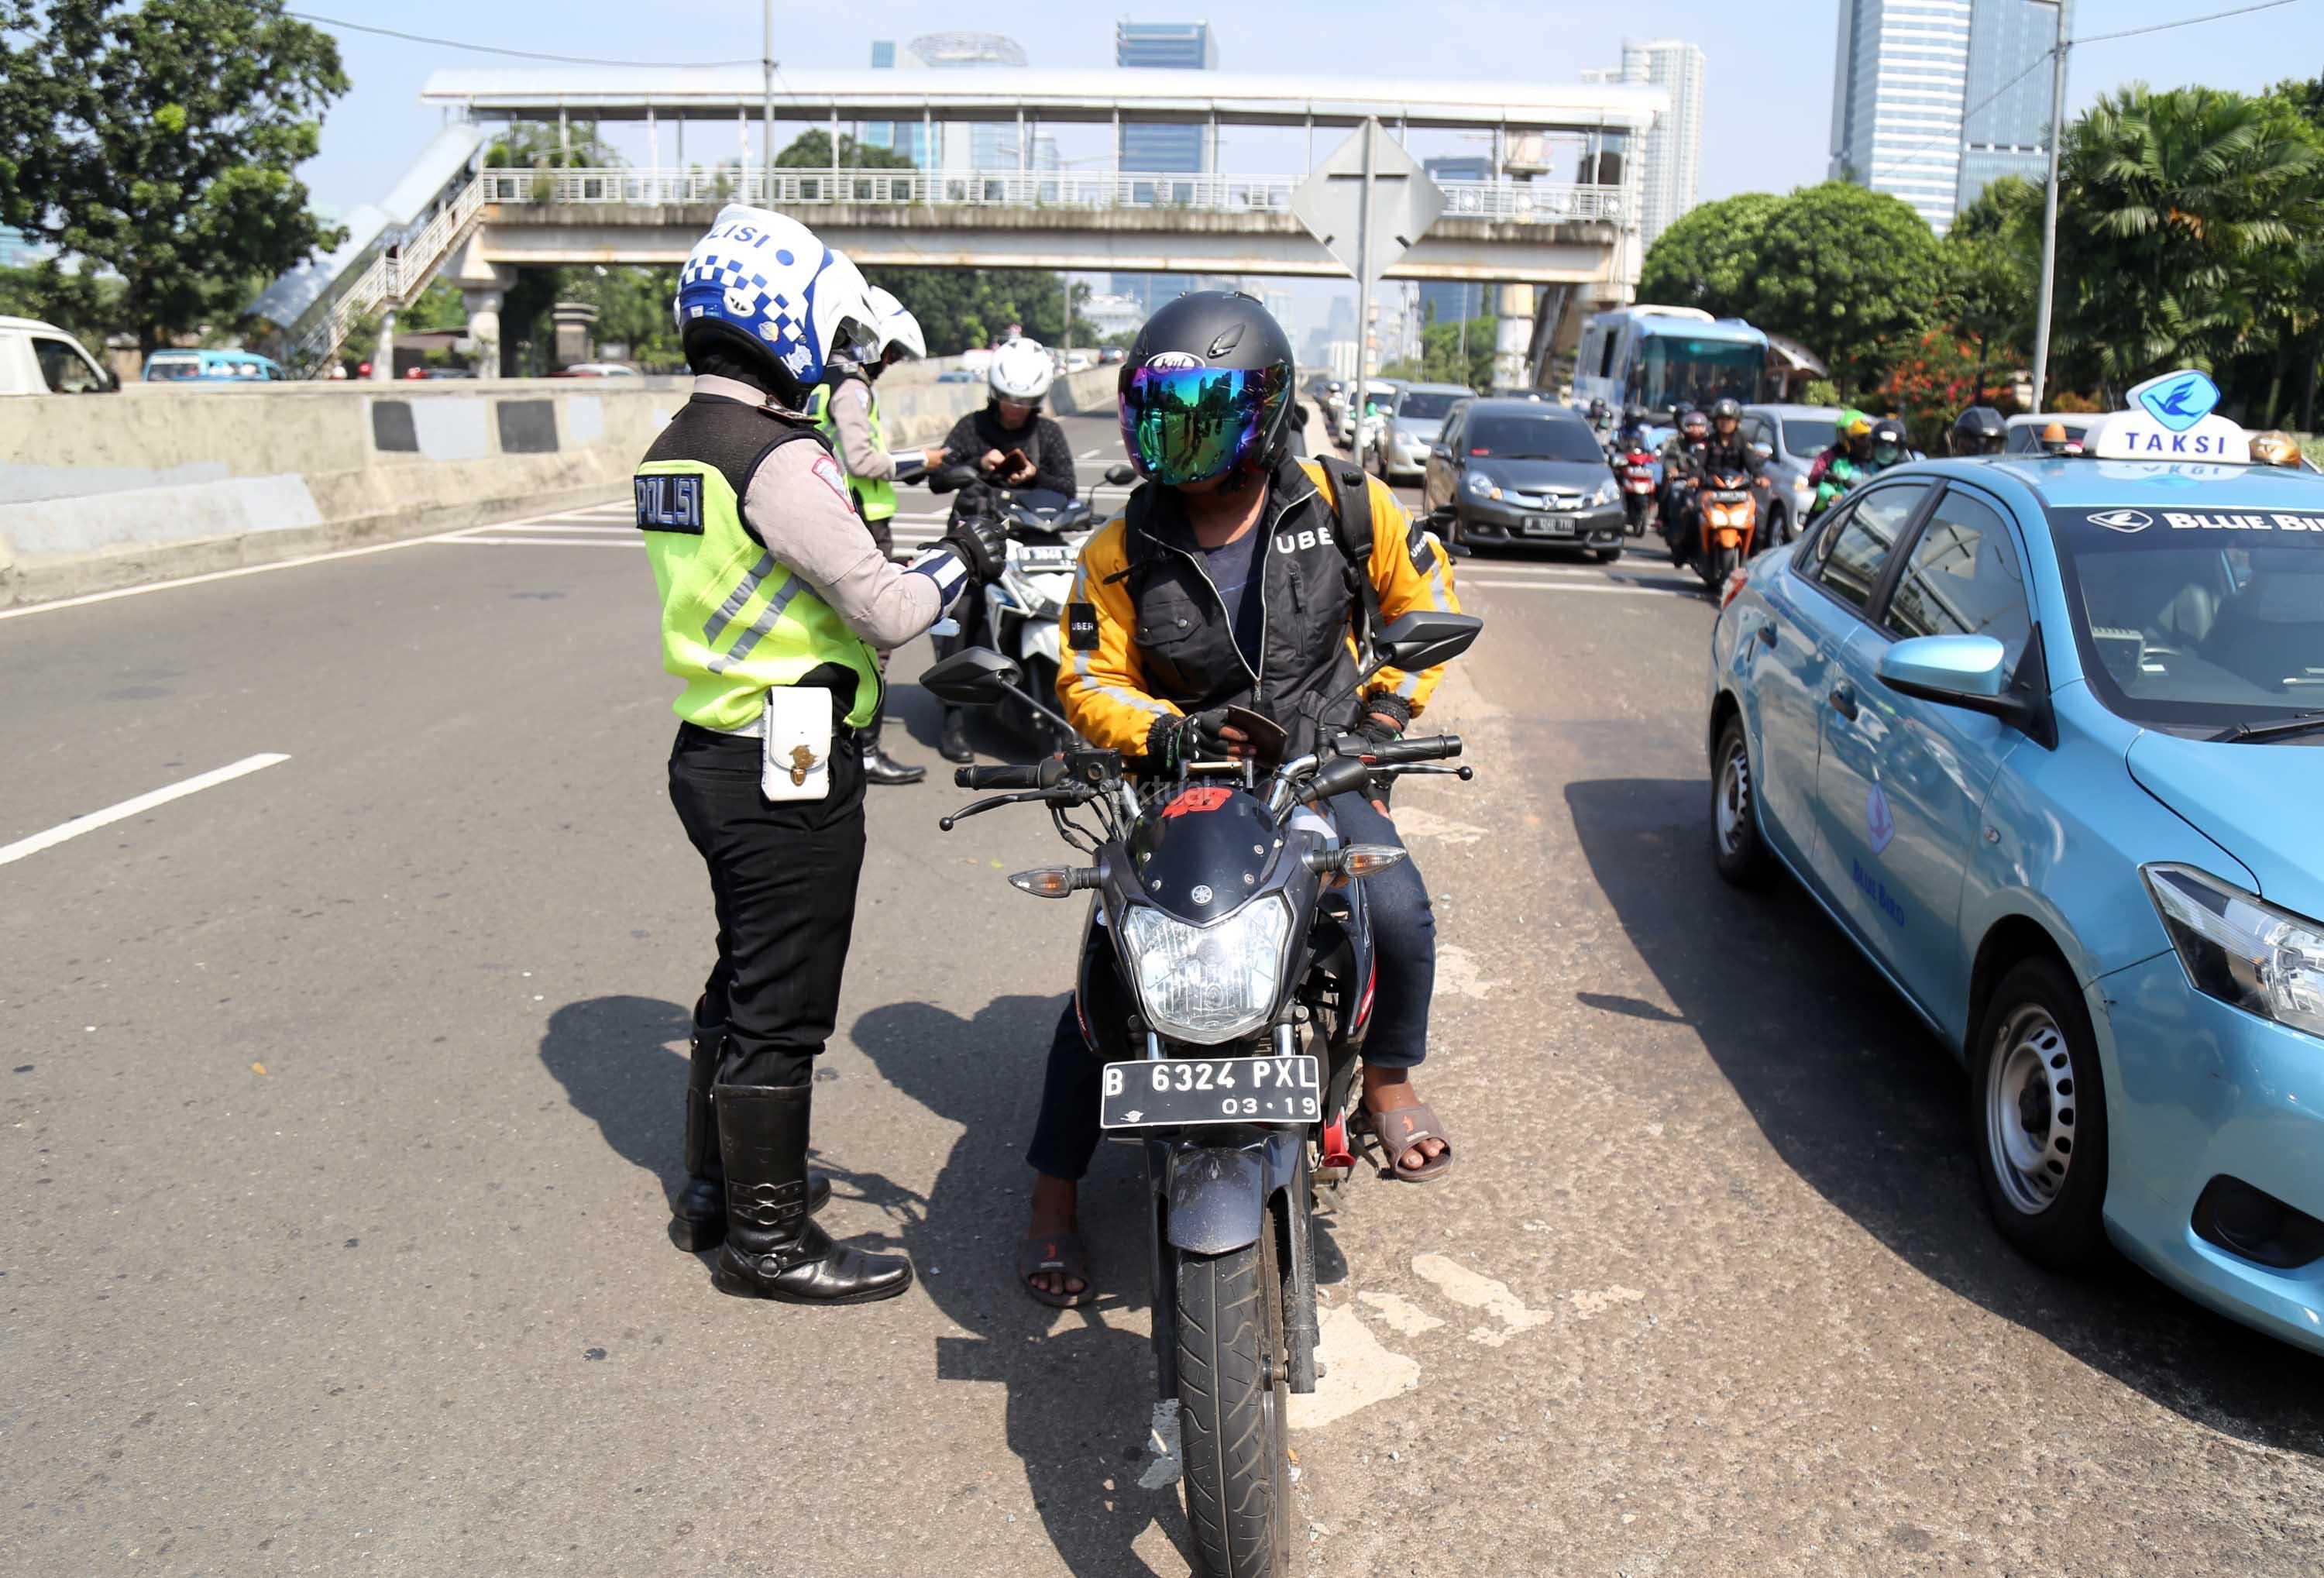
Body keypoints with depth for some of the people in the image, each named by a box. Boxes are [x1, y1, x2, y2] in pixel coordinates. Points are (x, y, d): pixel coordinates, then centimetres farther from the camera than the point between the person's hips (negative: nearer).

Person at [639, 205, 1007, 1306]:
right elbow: (885, 612, -21)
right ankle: (768, 1238, 14)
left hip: (716, 751, 10)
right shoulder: (778, 458, -19)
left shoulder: (673, 450, 11)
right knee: (781, 1007, 1)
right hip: (790, 772, -10)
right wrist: (961, 563, -3)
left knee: (743, 979, 22)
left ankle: (716, 1185, 36)